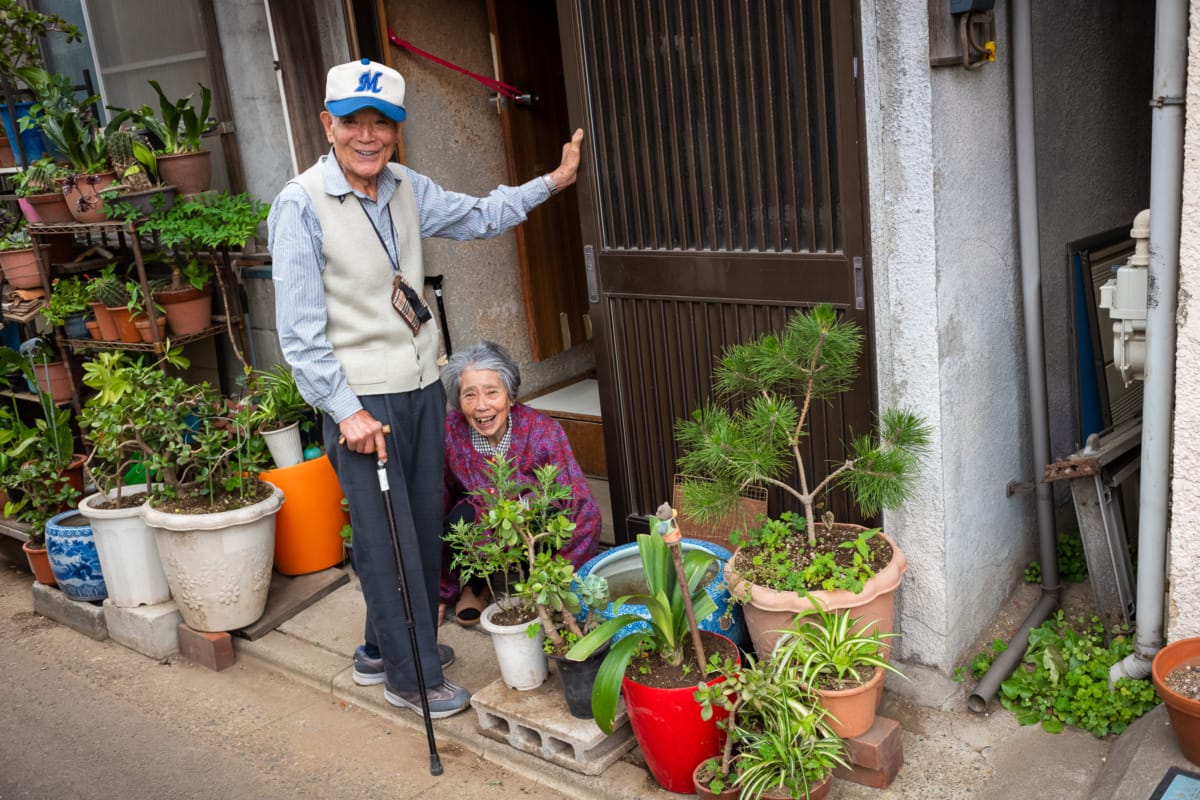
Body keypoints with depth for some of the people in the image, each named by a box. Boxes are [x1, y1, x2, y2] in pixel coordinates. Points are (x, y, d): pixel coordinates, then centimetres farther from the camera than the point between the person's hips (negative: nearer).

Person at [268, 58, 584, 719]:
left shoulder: (406, 189, 5)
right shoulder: (301, 205, -14)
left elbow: (477, 217, 22)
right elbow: (300, 330, -15)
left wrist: (552, 182, 17)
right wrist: (346, 411, -17)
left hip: (422, 387, 7)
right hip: (361, 399, -7)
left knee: (423, 529, 15)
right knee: (386, 540, 2)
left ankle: (383, 649, 35)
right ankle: (410, 677, 20)